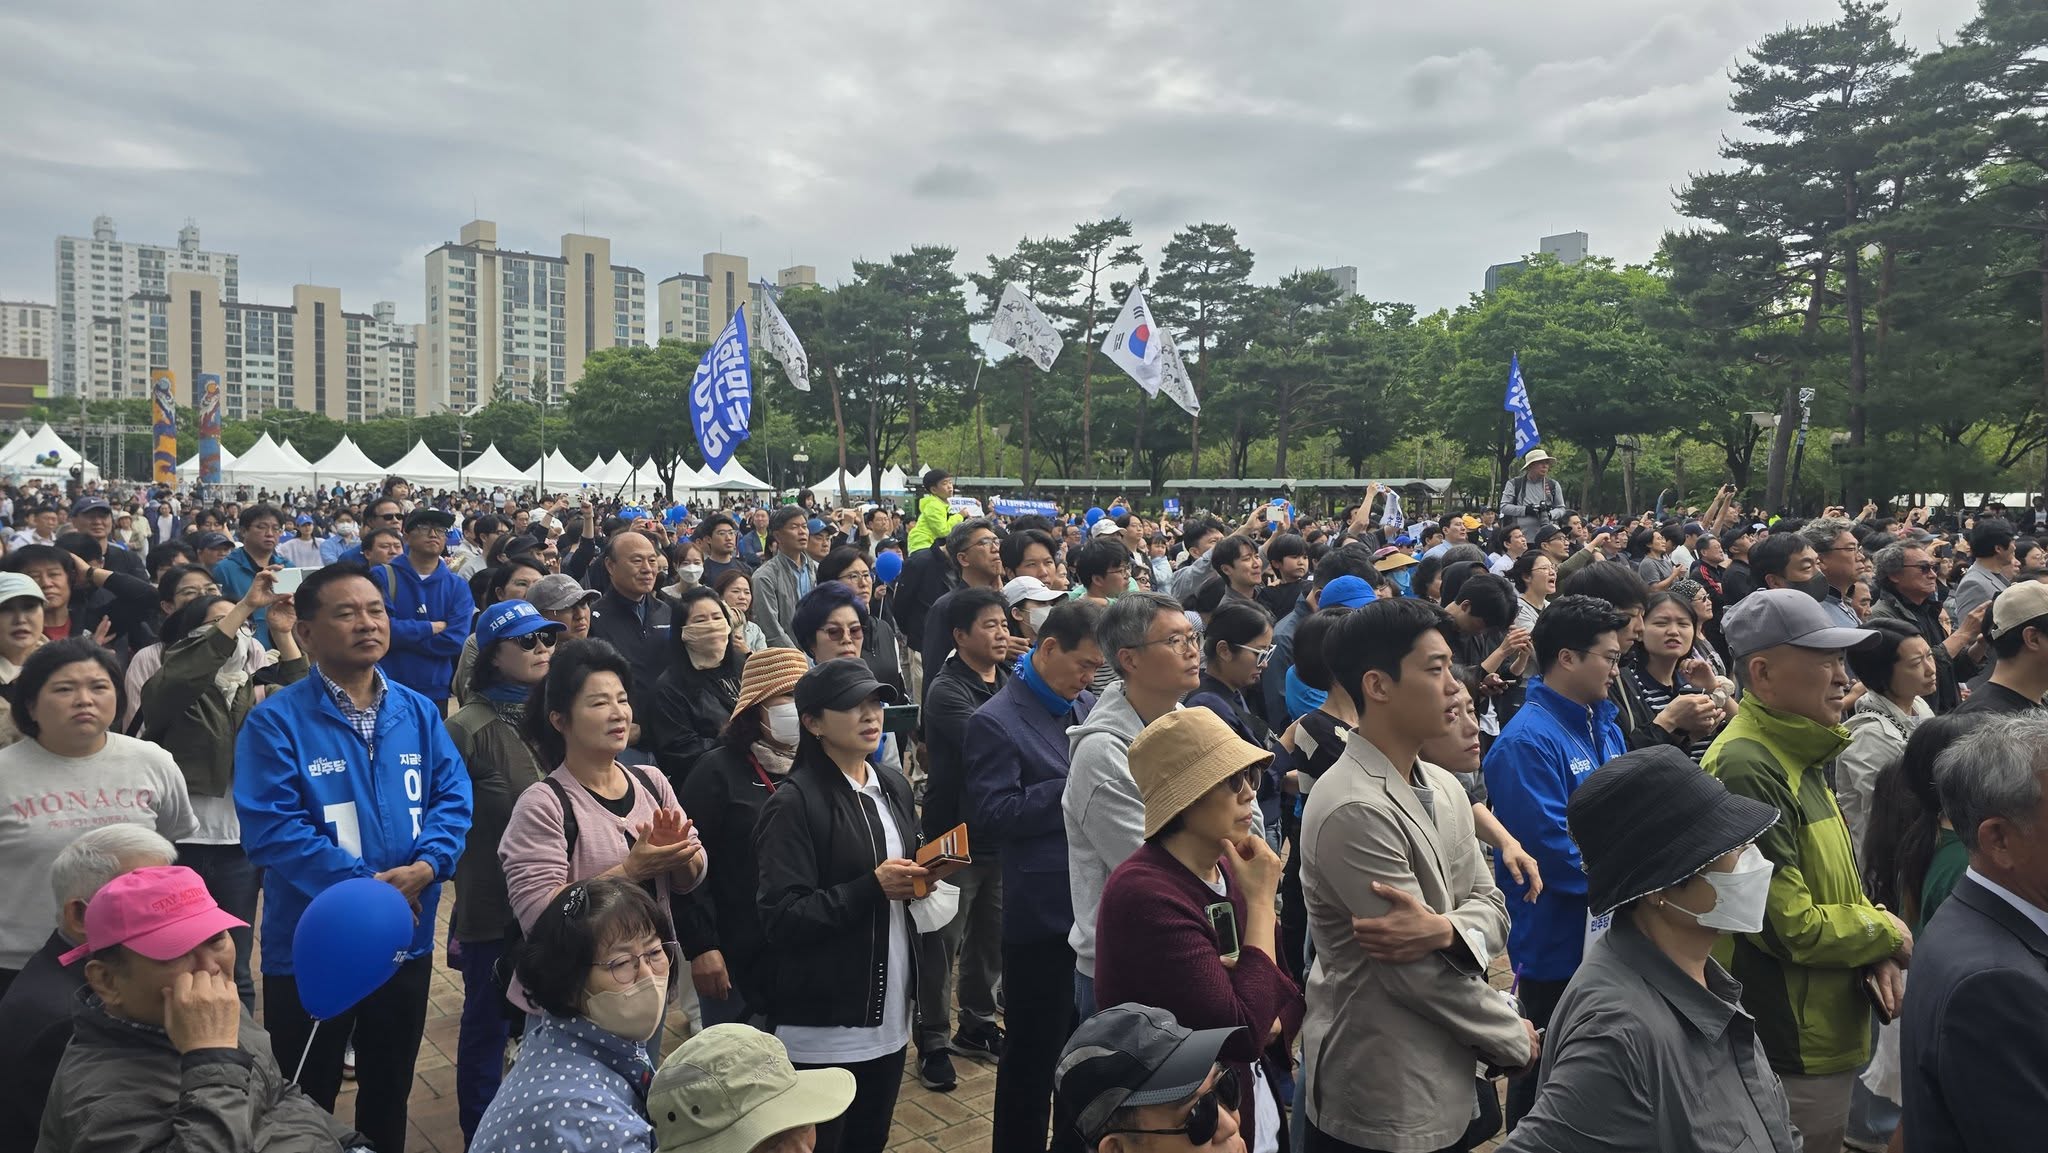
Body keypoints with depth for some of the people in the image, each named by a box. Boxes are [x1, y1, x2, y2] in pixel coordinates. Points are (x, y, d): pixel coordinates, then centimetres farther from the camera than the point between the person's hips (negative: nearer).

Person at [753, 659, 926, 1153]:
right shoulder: (794, 802, -15)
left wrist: (915, 881, 0)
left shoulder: (894, 786, 8)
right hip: (824, 1022, -7)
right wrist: (873, 887, -22)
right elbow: (781, 918, -19)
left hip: (890, 1010, 7)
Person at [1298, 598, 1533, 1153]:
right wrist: (1518, 1038, -6)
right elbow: (1418, 973, -21)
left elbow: (1490, 904, 4)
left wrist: (1446, 929, -20)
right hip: (1385, 1102, -8)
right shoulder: (1353, 810, -24)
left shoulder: (1443, 788, 5)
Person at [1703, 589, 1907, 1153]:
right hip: (1788, 1049, -10)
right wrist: (1888, 934, -9)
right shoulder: (1747, 768, -25)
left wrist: (1877, 952, -2)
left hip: (1827, 1033, 10)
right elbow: (1790, 926, -26)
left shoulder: (1800, 756, 8)